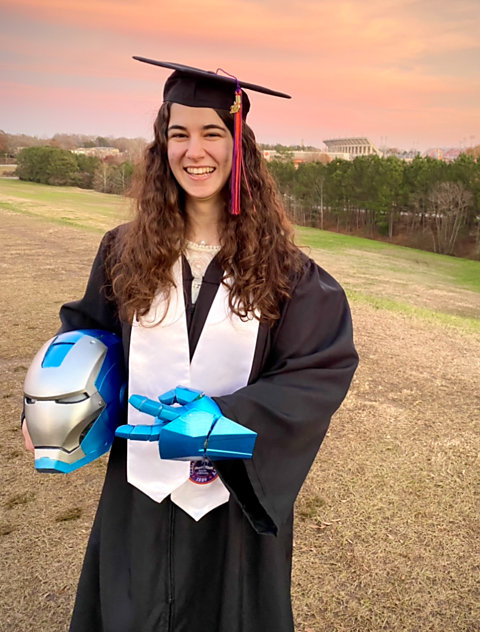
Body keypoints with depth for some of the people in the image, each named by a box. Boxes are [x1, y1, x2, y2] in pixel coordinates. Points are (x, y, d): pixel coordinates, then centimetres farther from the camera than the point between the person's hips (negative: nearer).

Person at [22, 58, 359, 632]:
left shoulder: (279, 267, -10)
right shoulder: (126, 252, -4)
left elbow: (325, 367, -13)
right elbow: (86, 331, 8)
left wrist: (223, 417, -23)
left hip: (237, 490, -1)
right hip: (140, 486, 2)